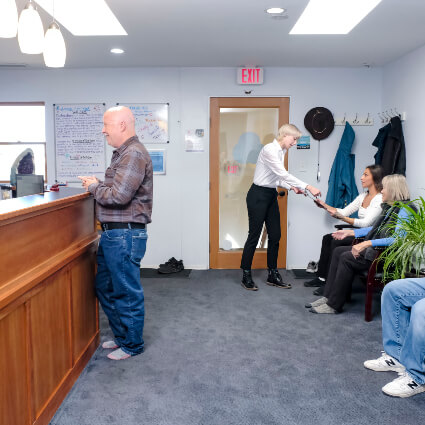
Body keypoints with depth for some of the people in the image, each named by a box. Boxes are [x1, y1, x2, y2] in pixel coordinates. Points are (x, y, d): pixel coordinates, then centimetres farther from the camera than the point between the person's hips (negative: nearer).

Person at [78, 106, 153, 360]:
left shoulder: (134, 154, -17)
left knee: (127, 292, 3)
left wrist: (94, 187, -7)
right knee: (105, 287, 20)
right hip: (113, 234, 11)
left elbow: (119, 196, -24)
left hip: (125, 235, -11)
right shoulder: (123, 153, 16)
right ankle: (122, 335, 35)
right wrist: (98, 184, 5)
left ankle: (133, 344, 21)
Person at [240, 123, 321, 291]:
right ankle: (246, 276, 12)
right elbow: (283, 174, -27)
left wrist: (292, 187, 0)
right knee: (254, 235, -1)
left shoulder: (281, 151, 11)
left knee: (275, 235, 9)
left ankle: (273, 275, 20)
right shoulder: (269, 150, -18)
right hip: (258, 195, -9)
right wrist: (308, 187, -28)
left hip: (271, 195, 9)